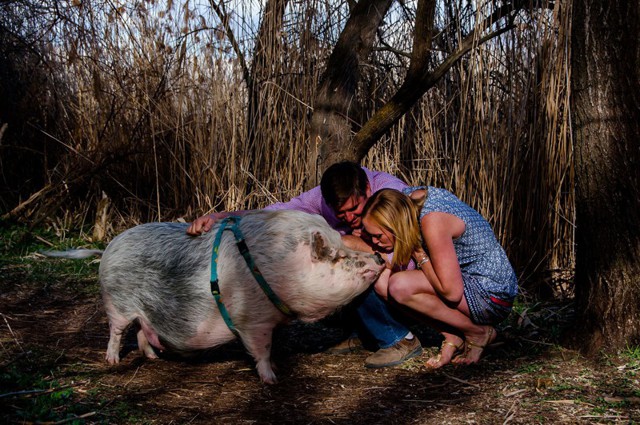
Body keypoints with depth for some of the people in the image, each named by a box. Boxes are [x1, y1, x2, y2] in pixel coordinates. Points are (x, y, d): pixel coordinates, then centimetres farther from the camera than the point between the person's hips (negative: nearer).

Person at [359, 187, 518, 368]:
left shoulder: (432, 219, -28)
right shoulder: (405, 198, -4)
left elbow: (452, 292, -30)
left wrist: (419, 255, -19)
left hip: (492, 297, -9)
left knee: (399, 286, -26)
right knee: (381, 283, -5)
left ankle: (478, 332, -7)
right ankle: (452, 337, 0)